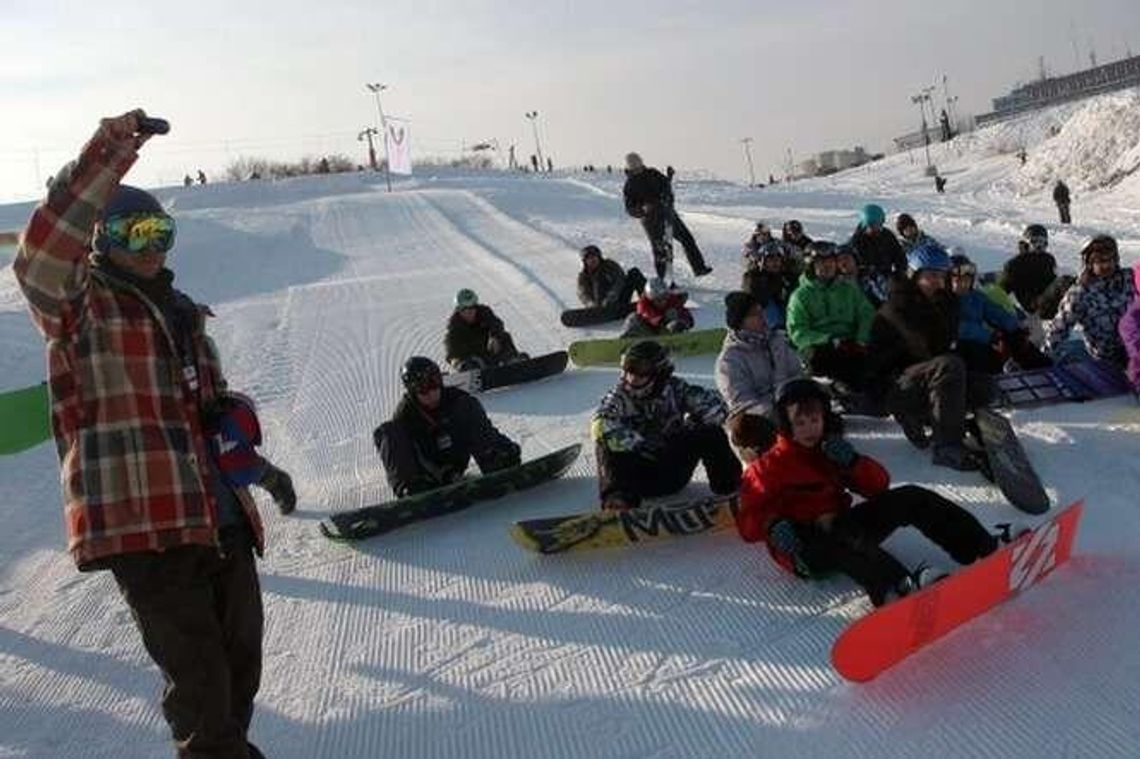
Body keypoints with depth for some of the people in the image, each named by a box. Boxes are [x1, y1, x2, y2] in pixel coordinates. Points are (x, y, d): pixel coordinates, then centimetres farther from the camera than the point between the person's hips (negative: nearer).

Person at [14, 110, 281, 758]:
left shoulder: (180, 311, 19)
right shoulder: (78, 303, -1)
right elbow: (39, 257, -23)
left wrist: (230, 416, 8)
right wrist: (107, 158, -27)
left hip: (220, 514, 7)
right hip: (140, 521, -7)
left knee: (243, 656, 18)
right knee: (199, 673, -3)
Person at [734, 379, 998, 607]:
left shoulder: (832, 451, 19)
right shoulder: (767, 468, 4)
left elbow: (879, 485, 12)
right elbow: (747, 523, -4)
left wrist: (853, 461, -7)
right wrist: (772, 525, -27)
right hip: (804, 547, -6)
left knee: (911, 497, -8)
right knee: (843, 537, -41)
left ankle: (987, 550, -14)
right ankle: (902, 589, -67)